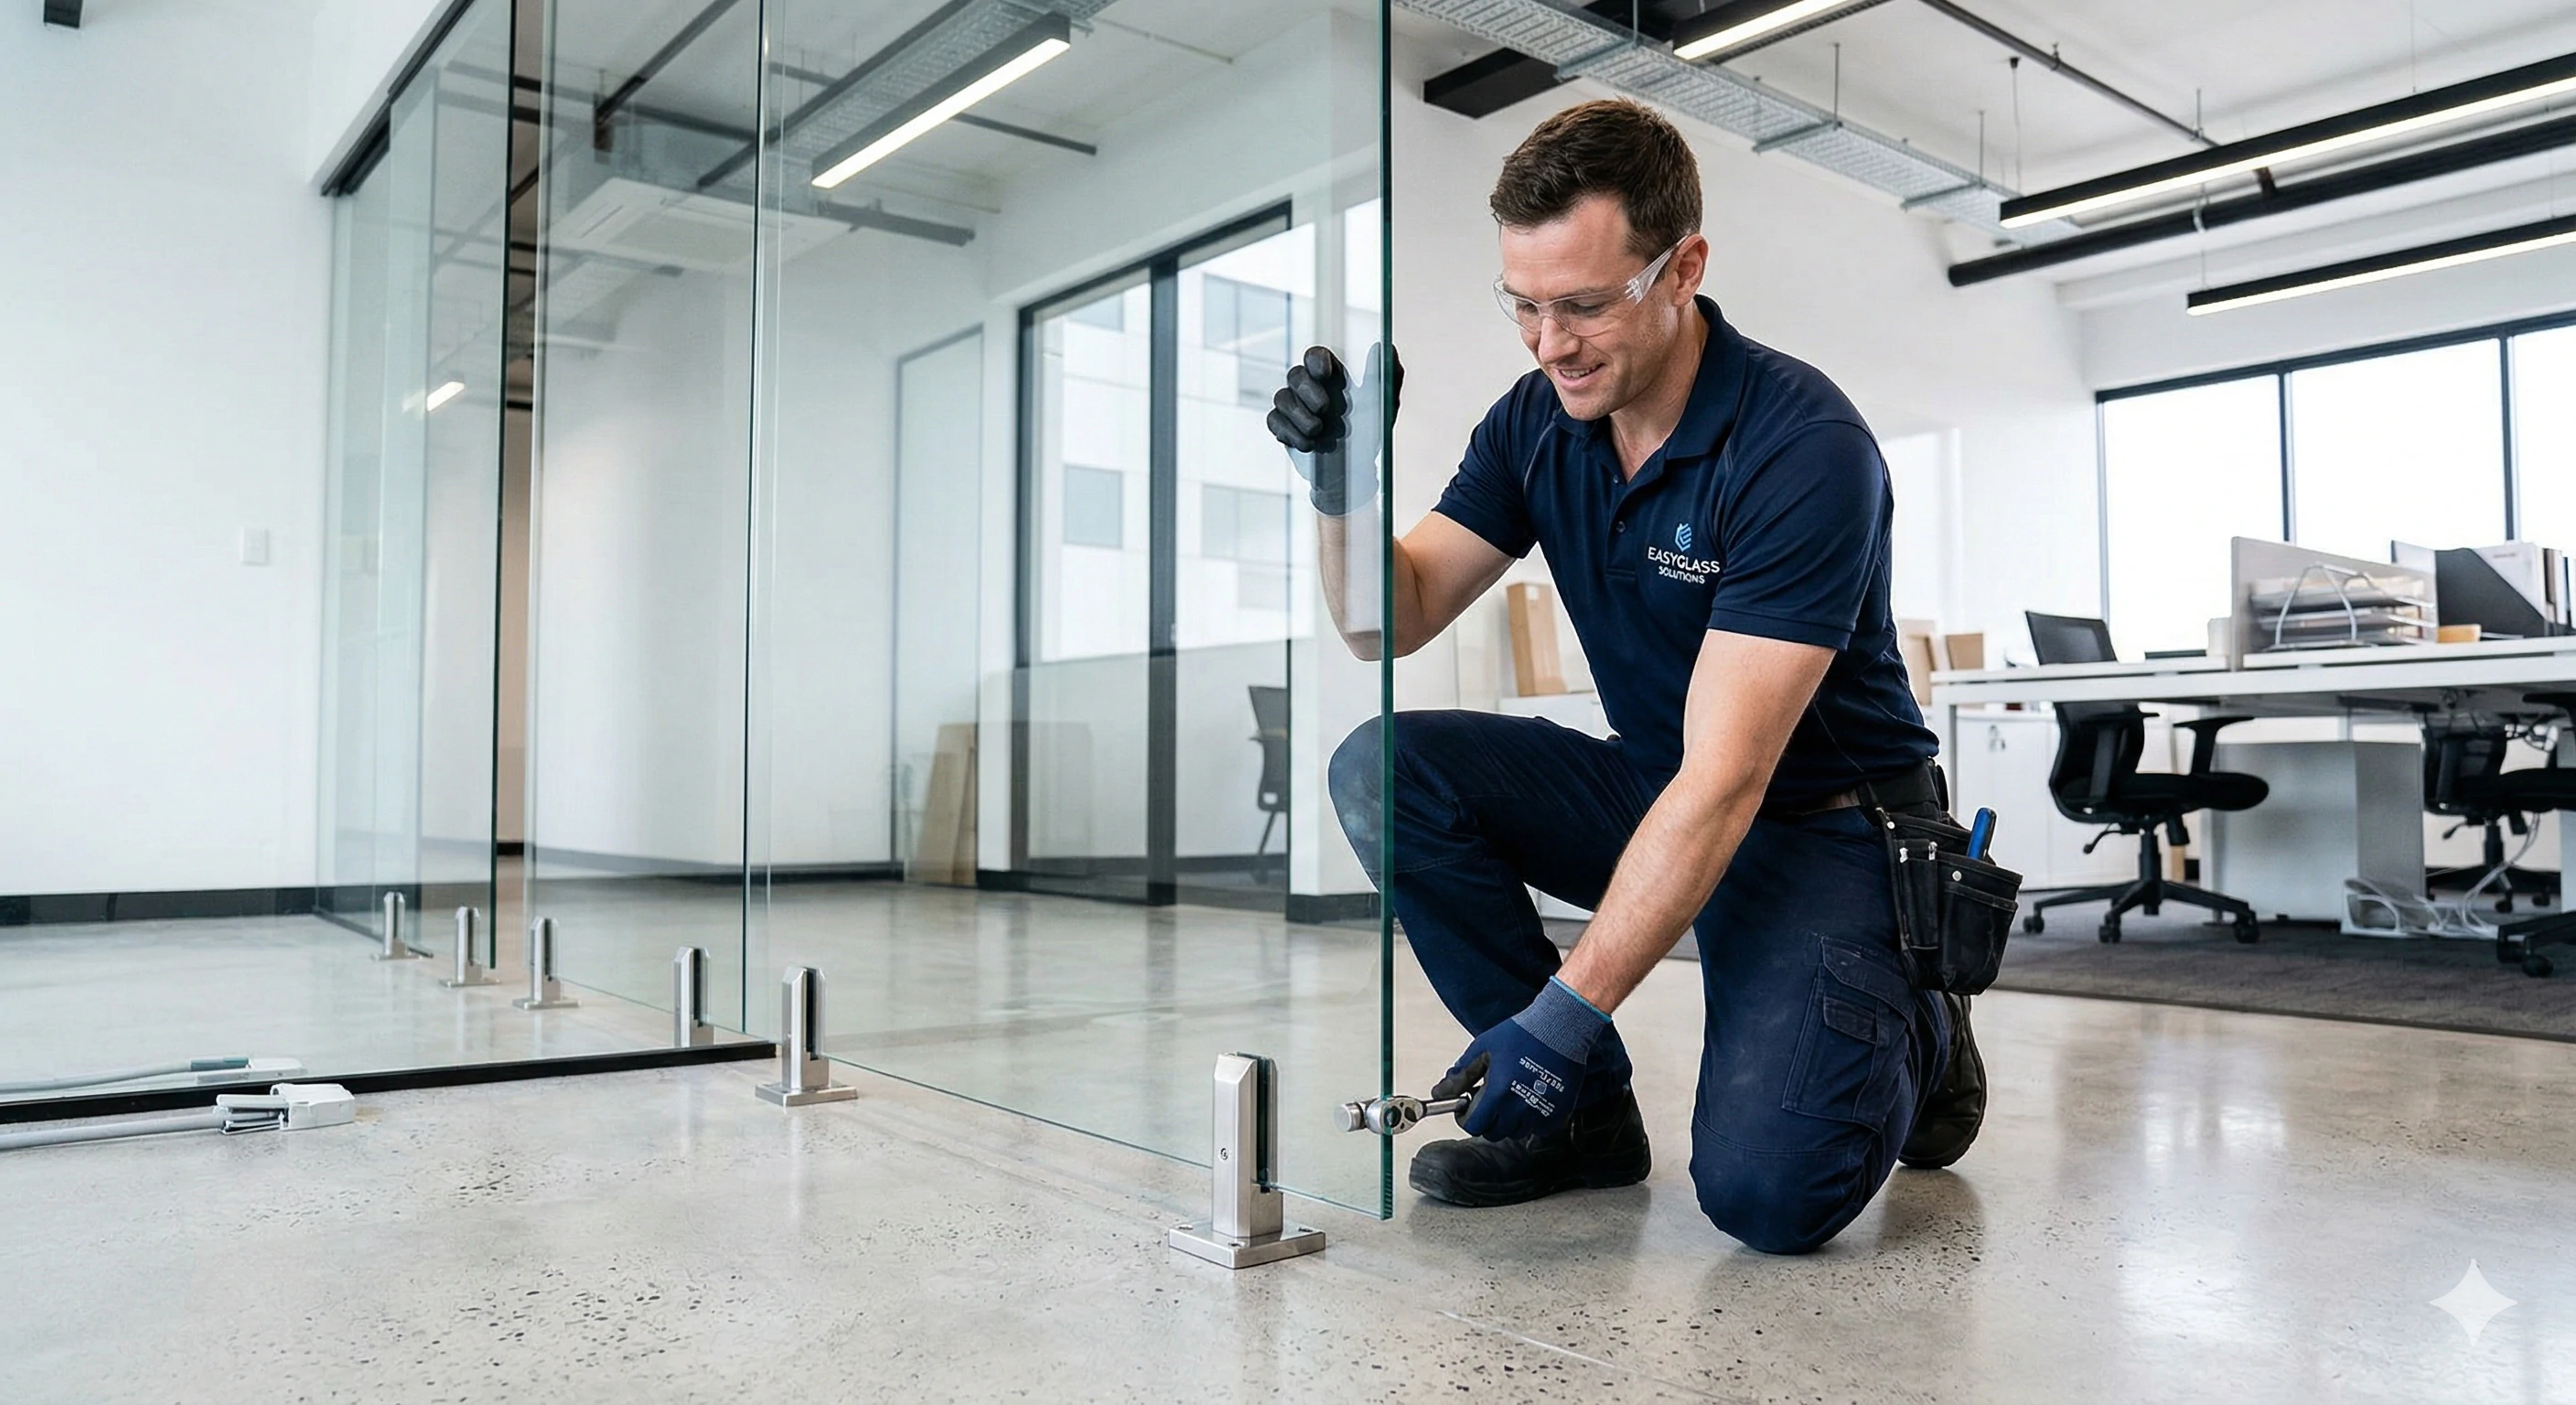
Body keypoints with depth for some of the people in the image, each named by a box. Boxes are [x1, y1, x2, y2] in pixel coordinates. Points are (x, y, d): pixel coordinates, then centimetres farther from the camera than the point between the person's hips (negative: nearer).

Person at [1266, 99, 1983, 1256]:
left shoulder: (1802, 447, -25)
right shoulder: (1538, 420, -5)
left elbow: (1725, 782, -30)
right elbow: (1393, 623, -3)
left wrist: (1570, 1007, -33)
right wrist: (1344, 486, -23)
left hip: (1824, 822, -6)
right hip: (1648, 791, 6)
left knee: (1767, 1186, -26)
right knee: (1385, 768, -16)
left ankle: (1909, 1037, 11)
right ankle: (1581, 1112, -3)